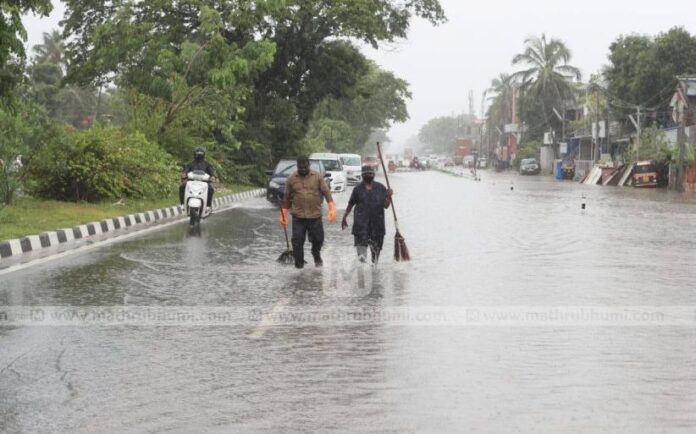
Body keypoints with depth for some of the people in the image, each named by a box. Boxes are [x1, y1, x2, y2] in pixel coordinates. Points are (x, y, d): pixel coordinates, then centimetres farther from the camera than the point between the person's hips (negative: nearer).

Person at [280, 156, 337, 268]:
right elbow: (286, 198, 9)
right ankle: (299, 265, 8)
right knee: (297, 241, -4)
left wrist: (332, 209, -16)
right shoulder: (291, 179, 4)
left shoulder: (317, 177, 1)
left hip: (315, 216, 0)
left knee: (318, 239, 9)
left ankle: (317, 256, 40)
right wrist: (283, 215, 5)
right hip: (298, 217, 0)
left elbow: (326, 192, -4)